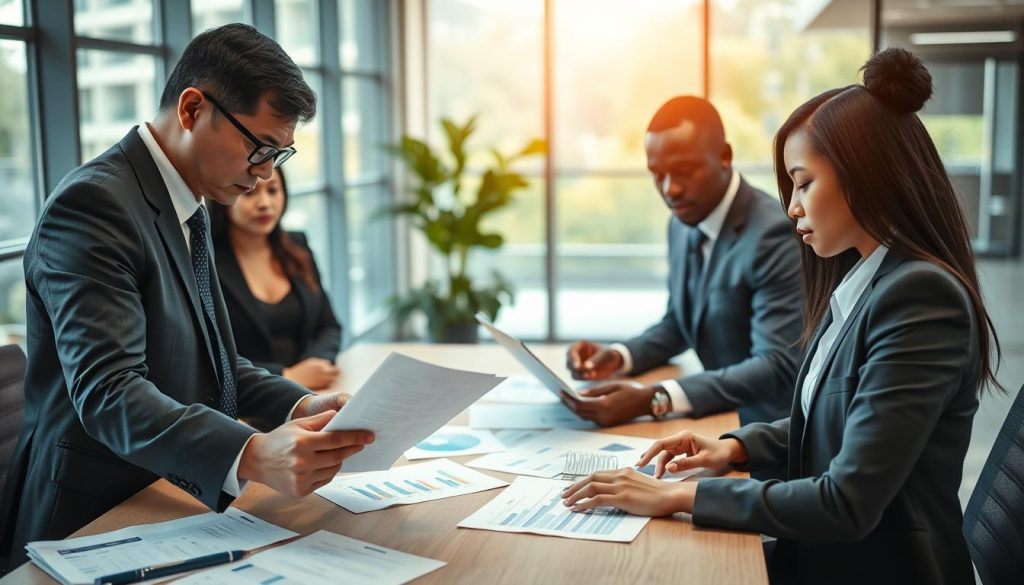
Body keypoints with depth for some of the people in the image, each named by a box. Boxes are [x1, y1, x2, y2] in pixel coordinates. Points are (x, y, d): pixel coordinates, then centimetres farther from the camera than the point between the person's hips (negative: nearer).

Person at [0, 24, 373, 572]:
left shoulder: (187, 209, 12)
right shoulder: (93, 204, -17)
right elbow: (106, 392, -26)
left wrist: (300, 406, -2)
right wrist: (252, 456, -39)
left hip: (168, 505, 8)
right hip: (92, 525, -8)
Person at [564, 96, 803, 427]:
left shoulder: (773, 235, -21)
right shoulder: (683, 223, 4)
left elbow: (778, 368, -27)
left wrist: (654, 400, -36)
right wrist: (619, 356, -4)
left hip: (773, 428, -7)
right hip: (723, 416, 7)